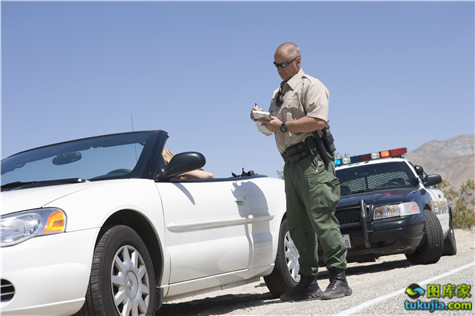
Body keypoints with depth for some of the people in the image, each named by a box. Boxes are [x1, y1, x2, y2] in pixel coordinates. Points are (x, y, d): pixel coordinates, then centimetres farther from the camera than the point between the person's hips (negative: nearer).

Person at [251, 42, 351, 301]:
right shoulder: (278, 93, 25)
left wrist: (283, 125, -15)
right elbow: (275, 127, 27)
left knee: (321, 219, -12)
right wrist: (261, 119, 6)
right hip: (291, 164, 9)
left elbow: (318, 120, -17)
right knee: (298, 225, 7)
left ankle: (339, 279, -8)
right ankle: (308, 283, 11)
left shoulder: (310, 85, -2)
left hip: (311, 161, -9)